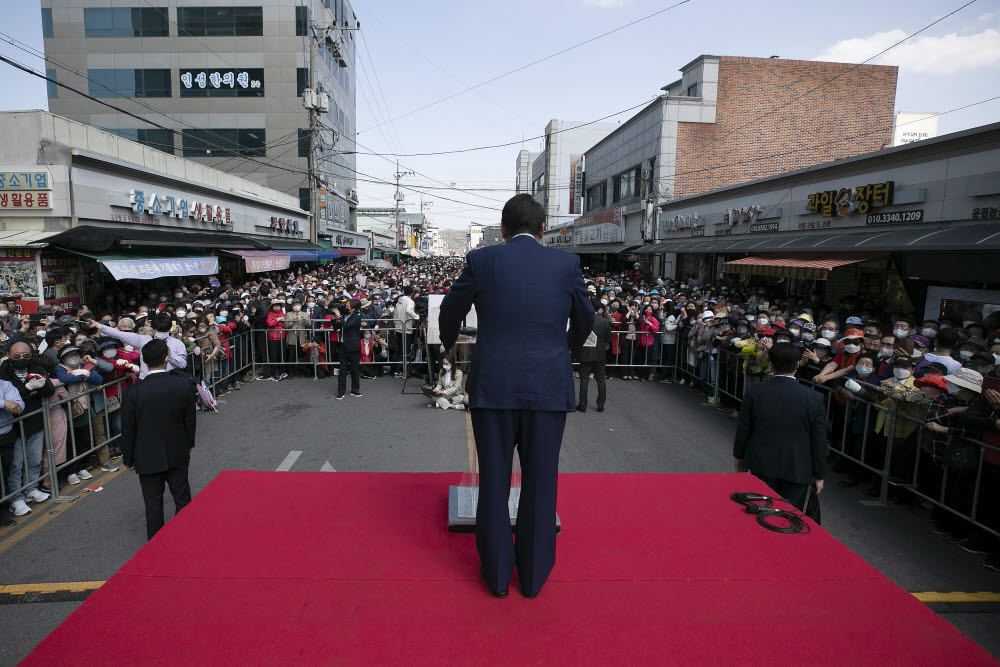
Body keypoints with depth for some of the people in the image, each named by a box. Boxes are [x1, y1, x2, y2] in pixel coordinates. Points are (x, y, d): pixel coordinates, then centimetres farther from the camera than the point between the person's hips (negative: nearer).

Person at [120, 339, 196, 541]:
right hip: (178, 455, 2)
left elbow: (128, 430, -8)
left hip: (148, 458, -1)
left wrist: (128, 459, 6)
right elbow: (190, 421, -1)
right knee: (182, 498, 16)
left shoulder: (133, 392, -17)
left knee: (153, 503, 12)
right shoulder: (183, 386, -12)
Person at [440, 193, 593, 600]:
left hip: (493, 387, 0)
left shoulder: (482, 260, 0)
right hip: (548, 388, 1)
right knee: (540, 483, 12)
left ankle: (497, 572, 26)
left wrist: (449, 343, 34)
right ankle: (533, 574, 26)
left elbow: (451, 311, 13)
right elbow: (584, 319, 15)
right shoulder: (566, 263, 2)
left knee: (494, 482, 12)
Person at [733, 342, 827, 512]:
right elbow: (819, 441, -4)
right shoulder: (814, 398, -11)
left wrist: (738, 457, 13)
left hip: (762, 466, 0)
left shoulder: (754, 391, -12)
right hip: (797, 471, 0)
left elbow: (743, 429, -3)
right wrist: (819, 475, 7)